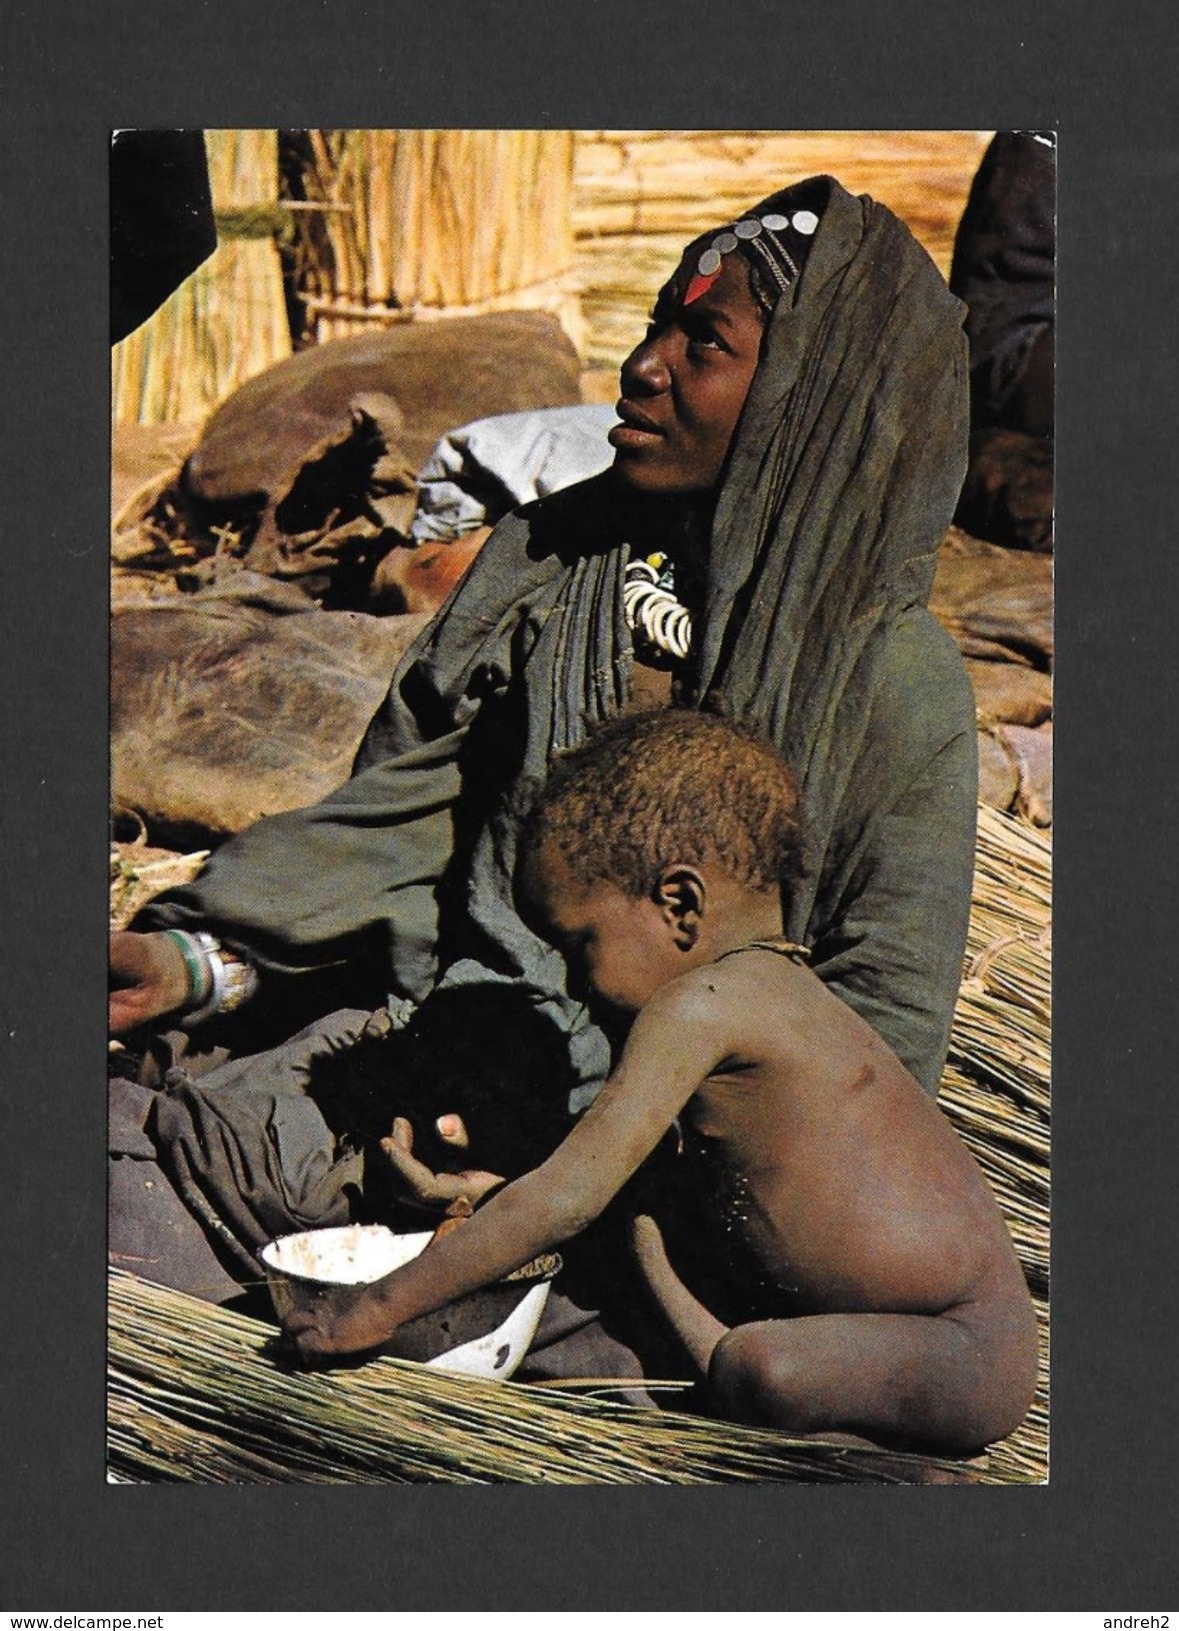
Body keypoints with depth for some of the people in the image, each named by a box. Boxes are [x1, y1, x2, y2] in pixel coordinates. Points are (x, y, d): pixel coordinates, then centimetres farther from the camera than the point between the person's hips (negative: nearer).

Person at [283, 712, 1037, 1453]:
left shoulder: (701, 1003, -19)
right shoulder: (780, 988, 10)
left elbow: (567, 1200, -20)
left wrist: (381, 1308, -14)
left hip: (968, 1363, -9)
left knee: (767, 1372, -33)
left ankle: (712, 1353, -8)